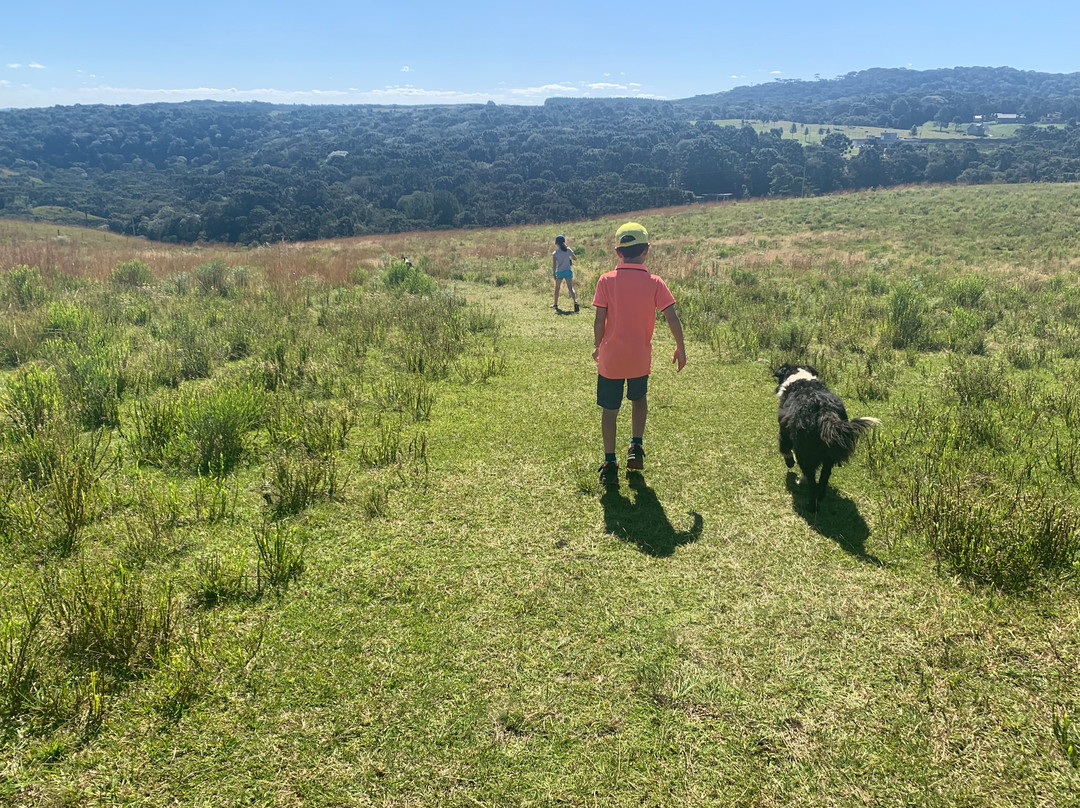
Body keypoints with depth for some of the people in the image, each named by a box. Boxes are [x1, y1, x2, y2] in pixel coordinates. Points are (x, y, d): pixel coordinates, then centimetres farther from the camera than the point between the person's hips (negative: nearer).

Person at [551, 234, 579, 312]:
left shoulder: (555, 253, -6)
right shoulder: (568, 250, -2)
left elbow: (554, 265, -9)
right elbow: (575, 258, 11)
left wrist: (554, 274, -3)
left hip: (559, 272, -1)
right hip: (568, 271, 1)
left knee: (557, 288, 18)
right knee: (570, 288, -5)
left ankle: (555, 304, 28)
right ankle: (575, 302, -27)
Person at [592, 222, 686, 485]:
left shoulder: (606, 280, -8)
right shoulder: (654, 282, -6)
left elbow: (599, 320, -9)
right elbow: (672, 318, -8)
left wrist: (597, 347, 7)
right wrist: (680, 348, 5)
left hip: (610, 357, -1)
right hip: (640, 359, 1)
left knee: (609, 409, 10)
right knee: (639, 398, 28)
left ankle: (609, 465, 12)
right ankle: (636, 447, 18)